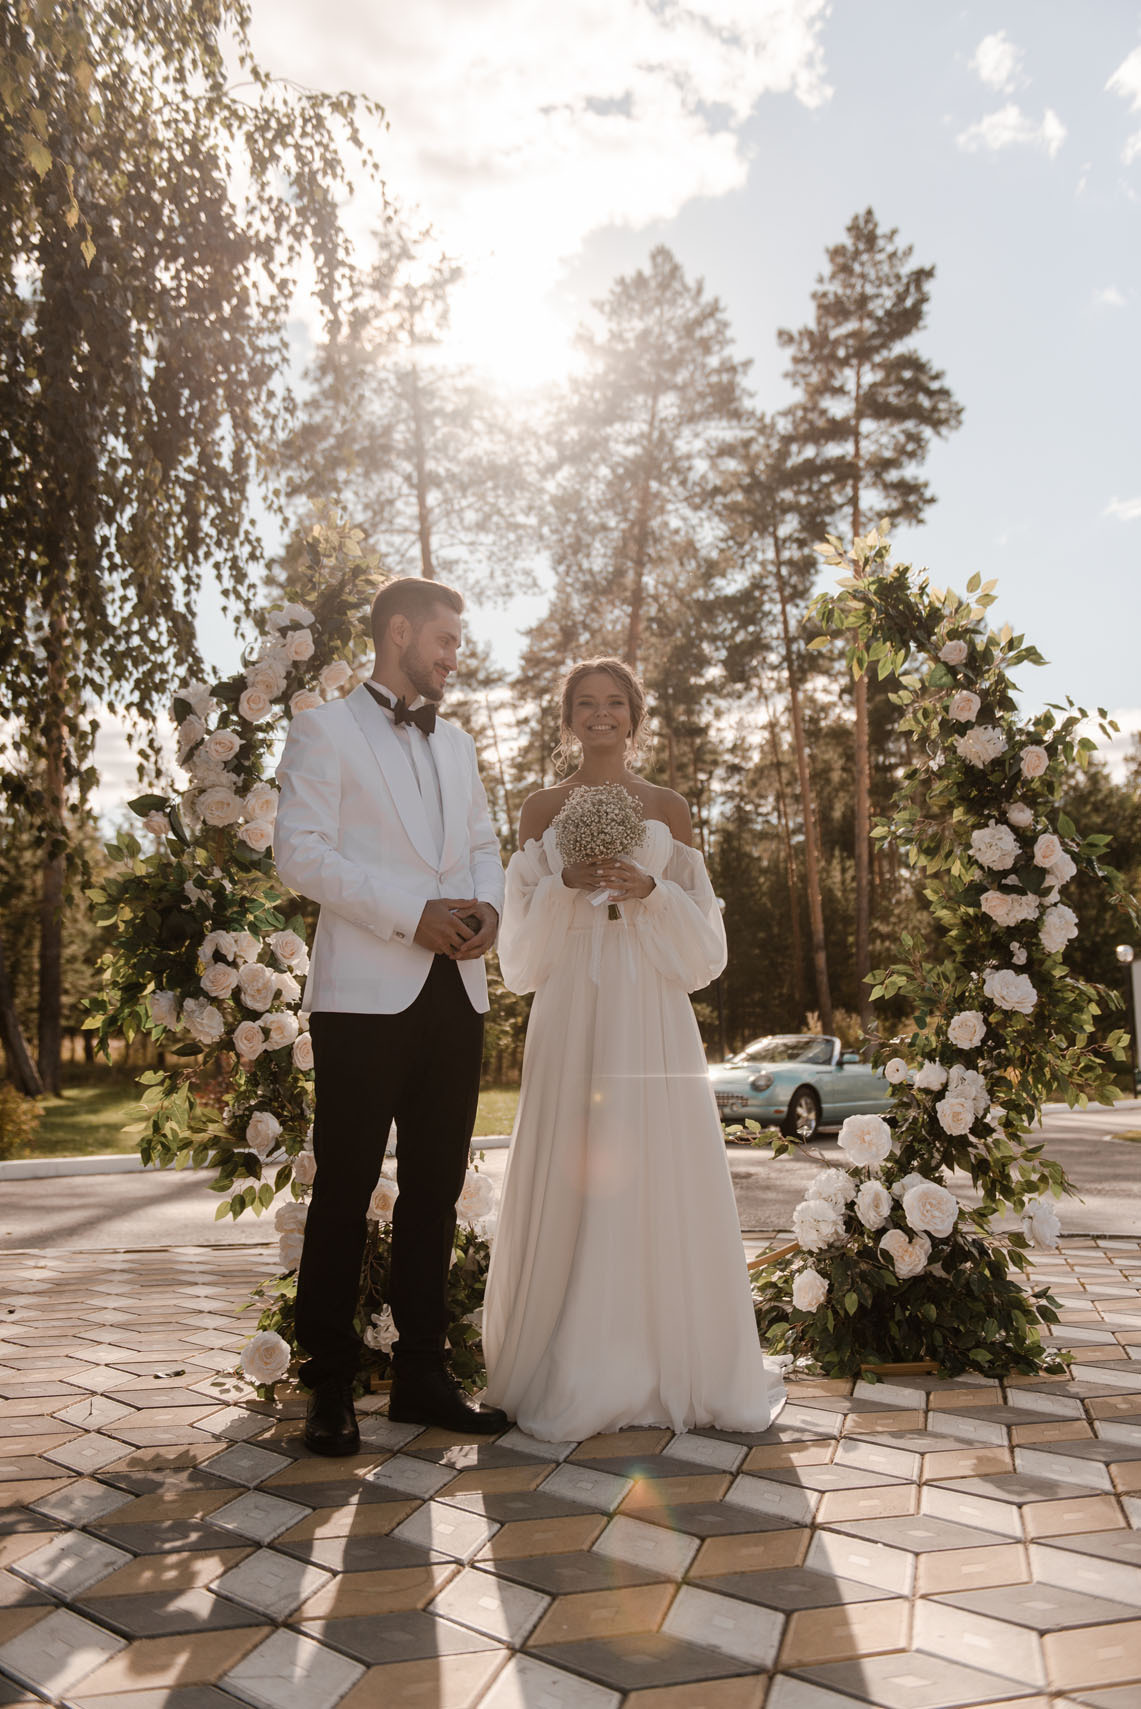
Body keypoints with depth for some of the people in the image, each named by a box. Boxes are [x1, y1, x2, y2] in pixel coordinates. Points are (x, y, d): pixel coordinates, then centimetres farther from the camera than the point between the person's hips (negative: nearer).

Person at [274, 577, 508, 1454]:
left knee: (435, 1189, 10)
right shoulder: (325, 729, 1)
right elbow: (302, 853, -9)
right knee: (346, 1190, 2)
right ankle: (330, 1384, 17)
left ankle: (422, 1373, 23)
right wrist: (412, 912, -16)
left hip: (456, 989, 6)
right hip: (365, 992, -6)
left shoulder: (458, 742, 21)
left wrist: (488, 904, -3)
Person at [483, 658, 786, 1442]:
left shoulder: (669, 808, 9)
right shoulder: (542, 809, 8)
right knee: (571, 1182, 1)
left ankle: (675, 1367, 19)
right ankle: (576, 1371, 16)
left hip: (652, 1013, 0)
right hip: (572, 1014, 0)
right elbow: (522, 938, 6)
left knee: (661, 1178, 2)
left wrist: (650, 892, -10)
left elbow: (702, 935, 7)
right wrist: (565, 888, -11)